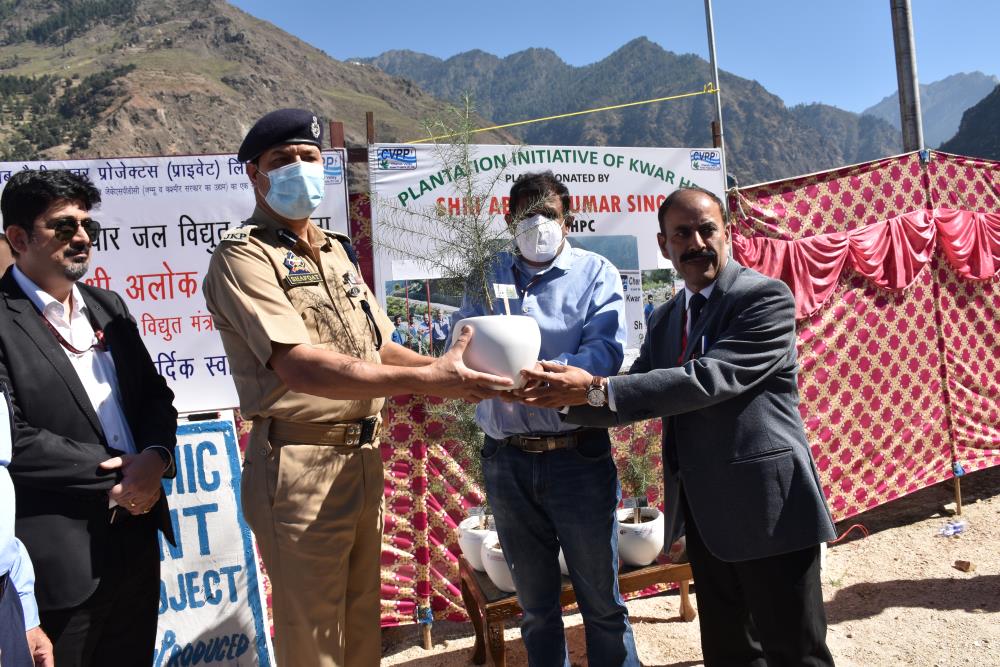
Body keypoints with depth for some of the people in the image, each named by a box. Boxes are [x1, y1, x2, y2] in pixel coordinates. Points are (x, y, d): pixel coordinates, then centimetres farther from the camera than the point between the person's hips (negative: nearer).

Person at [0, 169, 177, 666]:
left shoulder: (108, 306, 11)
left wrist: (155, 457, -10)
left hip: (136, 538, 7)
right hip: (60, 555, -6)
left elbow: (156, 396, 10)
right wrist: (115, 476, -14)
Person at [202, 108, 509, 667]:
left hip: (364, 458, 7)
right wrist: (427, 379, -28)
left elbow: (379, 349, 14)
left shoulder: (336, 250, 13)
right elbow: (301, 368, -24)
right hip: (301, 467, -7)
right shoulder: (243, 257, -11)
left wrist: (446, 370, -4)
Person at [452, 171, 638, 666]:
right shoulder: (487, 277, 10)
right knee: (535, 605, 18)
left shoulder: (595, 272, 0)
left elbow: (606, 351, -15)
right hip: (506, 460, 3)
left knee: (601, 600, 10)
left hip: (577, 455, -2)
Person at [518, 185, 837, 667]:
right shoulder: (665, 318, 12)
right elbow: (632, 398, 6)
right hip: (703, 514, 7)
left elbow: (710, 379, -24)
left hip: (766, 506, -7)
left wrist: (596, 389, -27)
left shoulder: (766, 297, -12)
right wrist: (565, 395, -14)